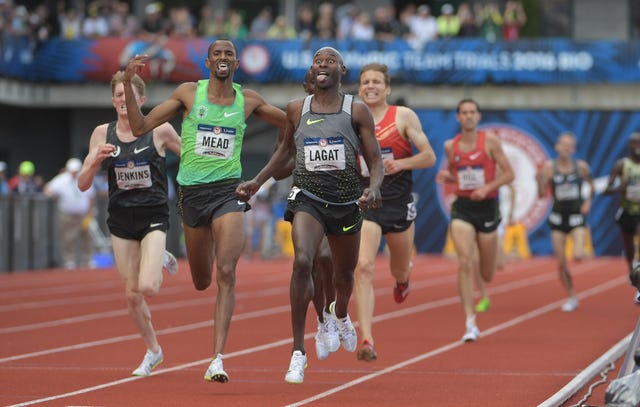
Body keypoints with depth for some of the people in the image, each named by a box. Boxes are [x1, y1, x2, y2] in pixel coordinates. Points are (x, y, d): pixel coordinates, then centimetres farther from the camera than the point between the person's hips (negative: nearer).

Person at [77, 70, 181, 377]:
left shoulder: (160, 131, -7)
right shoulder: (102, 133, 1)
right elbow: (83, 184, 0)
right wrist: (96, 159, -18)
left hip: (153, 217, -3)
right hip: (121, 221, 3)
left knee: (147, 288, -20)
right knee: (132, 294, 5)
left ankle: (162, 261, 16)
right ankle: (153, 351, 27)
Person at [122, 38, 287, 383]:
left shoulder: (248, 100, 7)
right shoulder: (189, 92, 4)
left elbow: (291, 122, 21)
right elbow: (140, 126, 3)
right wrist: (128, 84, -8)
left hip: (228, 190, -1)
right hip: (192, 191, 1)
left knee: (225, 273, -18)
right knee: (201, 282, 12)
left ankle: (218, 357, -21)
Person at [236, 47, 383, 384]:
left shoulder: (357, 110, -2)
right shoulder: (297, 109, 4)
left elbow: (375, 159, -2)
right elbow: (286, 150, 20)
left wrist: (374, 189, -22)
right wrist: (257, 182, 12)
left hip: (346, 201, 1)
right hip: (307, 197, -1)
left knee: (345, 271, 18)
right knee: (302, 262, -25)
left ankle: (340, 313, 58)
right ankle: (298, 352, -20)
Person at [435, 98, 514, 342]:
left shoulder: (490, 141, -5)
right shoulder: (450, 146, 3)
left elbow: (508, 174, -5)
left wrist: (487, 187, -20)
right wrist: (445, 177, -3)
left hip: (486, 206, -1)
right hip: (462, 208, 1)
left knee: (487, 275, 8)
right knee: (464, 263, -19)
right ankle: (470, 324, -17)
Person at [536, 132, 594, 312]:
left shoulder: (581, 166, -5)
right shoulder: (550, 166, -7)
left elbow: (590, 183, 15)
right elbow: (542, 195, -9)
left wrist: (588, 201, 1)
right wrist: (540, 181, -27)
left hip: (576, 217, -1)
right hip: (558, 217, 1)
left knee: (578, 255, -23)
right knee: (561, 263, 1)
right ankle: (571, 297, 18)